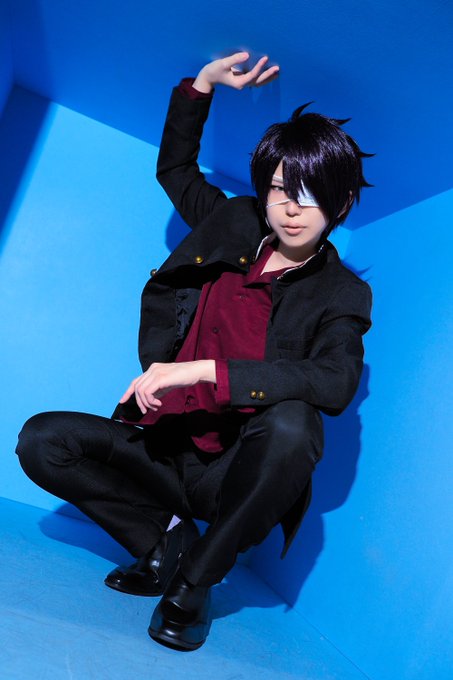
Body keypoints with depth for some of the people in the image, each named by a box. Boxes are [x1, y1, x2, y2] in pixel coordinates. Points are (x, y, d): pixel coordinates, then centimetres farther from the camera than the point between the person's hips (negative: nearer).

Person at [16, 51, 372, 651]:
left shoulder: (339, 294, -7)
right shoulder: (234, 226, 6)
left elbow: (336, 382, -28)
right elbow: (174, 167, 24)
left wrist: (203, 370, -33)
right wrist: (204, 83, 12)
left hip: (232, 472, -3)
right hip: (166, 451, 4)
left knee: (292, 423, -37)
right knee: (42, 441, -13)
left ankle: (194, 584, -13)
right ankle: (165, 537, 3)